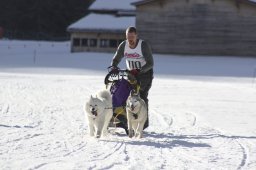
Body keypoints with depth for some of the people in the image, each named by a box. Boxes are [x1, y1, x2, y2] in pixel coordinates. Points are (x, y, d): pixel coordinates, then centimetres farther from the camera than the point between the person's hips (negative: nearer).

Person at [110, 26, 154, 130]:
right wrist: (113, 67, -17)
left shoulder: (144, 45, -18)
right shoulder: (123, 45, -4)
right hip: (131, 73, 5)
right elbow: (116, 59, 5)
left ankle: (144, 123, -14)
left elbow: (150, 63, -18)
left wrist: (139, 71, -32)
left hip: (145, 72, -5)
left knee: (142, 97, -15)